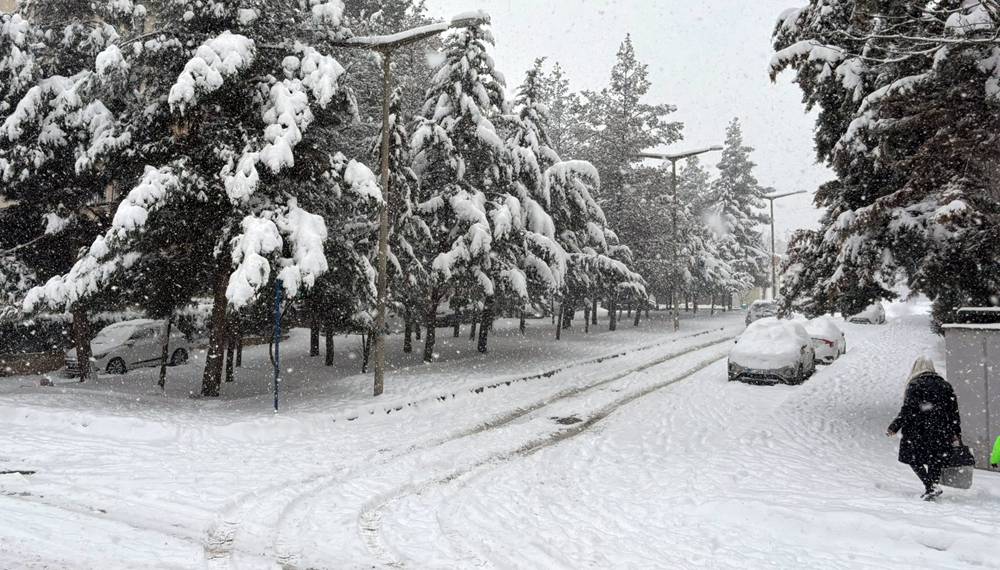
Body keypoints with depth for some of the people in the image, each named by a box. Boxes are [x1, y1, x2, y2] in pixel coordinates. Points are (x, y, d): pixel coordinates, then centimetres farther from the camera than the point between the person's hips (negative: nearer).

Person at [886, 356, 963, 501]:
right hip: (941, 433, 4)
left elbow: (907, 411, -11)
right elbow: (954, 411, 10)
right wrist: (956, 434, 14)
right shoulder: (945, 385, 10)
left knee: (913, 459, 8)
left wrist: (894, 428, -7)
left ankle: (930, 486, -8)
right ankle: (934, 483, 1)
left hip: (918, 431, -4)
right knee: (935, 460, 16)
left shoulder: (914, 385, -5)